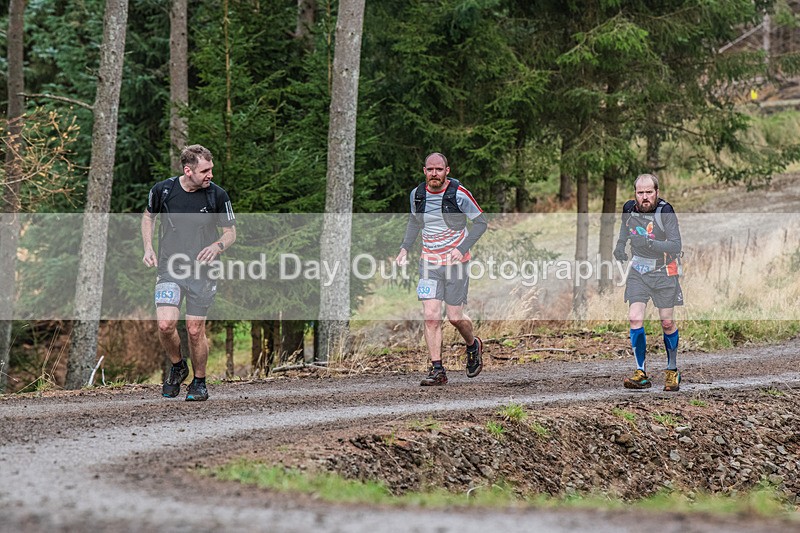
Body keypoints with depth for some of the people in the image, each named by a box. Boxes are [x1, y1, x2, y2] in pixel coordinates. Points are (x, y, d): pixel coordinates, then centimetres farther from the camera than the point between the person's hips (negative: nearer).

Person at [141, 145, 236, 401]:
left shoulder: (217, 195, -7)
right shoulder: (162, 190, -5)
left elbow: (231, 232, 4)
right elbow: (148, 216, 16)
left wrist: (217, 246, -18)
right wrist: (148, 248, 2)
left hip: (202, 271, 0)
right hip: (170, 268, 0)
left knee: (195, 330, 1)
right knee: (166, 324, -16)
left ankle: (199, 382, 23)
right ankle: (177, 367, 12)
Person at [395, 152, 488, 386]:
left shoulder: (458, 194, -12)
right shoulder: (417, 194, 1)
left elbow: (481, 222, -5)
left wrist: (462, 249, -15)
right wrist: (405, 248, 6)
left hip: (455, 261, -3)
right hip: (429, 262, 3)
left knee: (455, 317, 0)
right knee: (431, 316, -9)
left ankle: (473, 346, 33)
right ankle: (437, 370, -6)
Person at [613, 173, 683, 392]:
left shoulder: (665, 211, -18)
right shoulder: (629, 209, -3)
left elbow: (676, 245, -22)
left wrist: (650, 244, -35)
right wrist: (619, 247, 4)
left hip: (663, 272, -3)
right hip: (638, 271, 3)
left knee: (667, 323, 1)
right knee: (635, 318, -11)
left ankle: (672, 371, 21)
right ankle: (641, 374, -7)